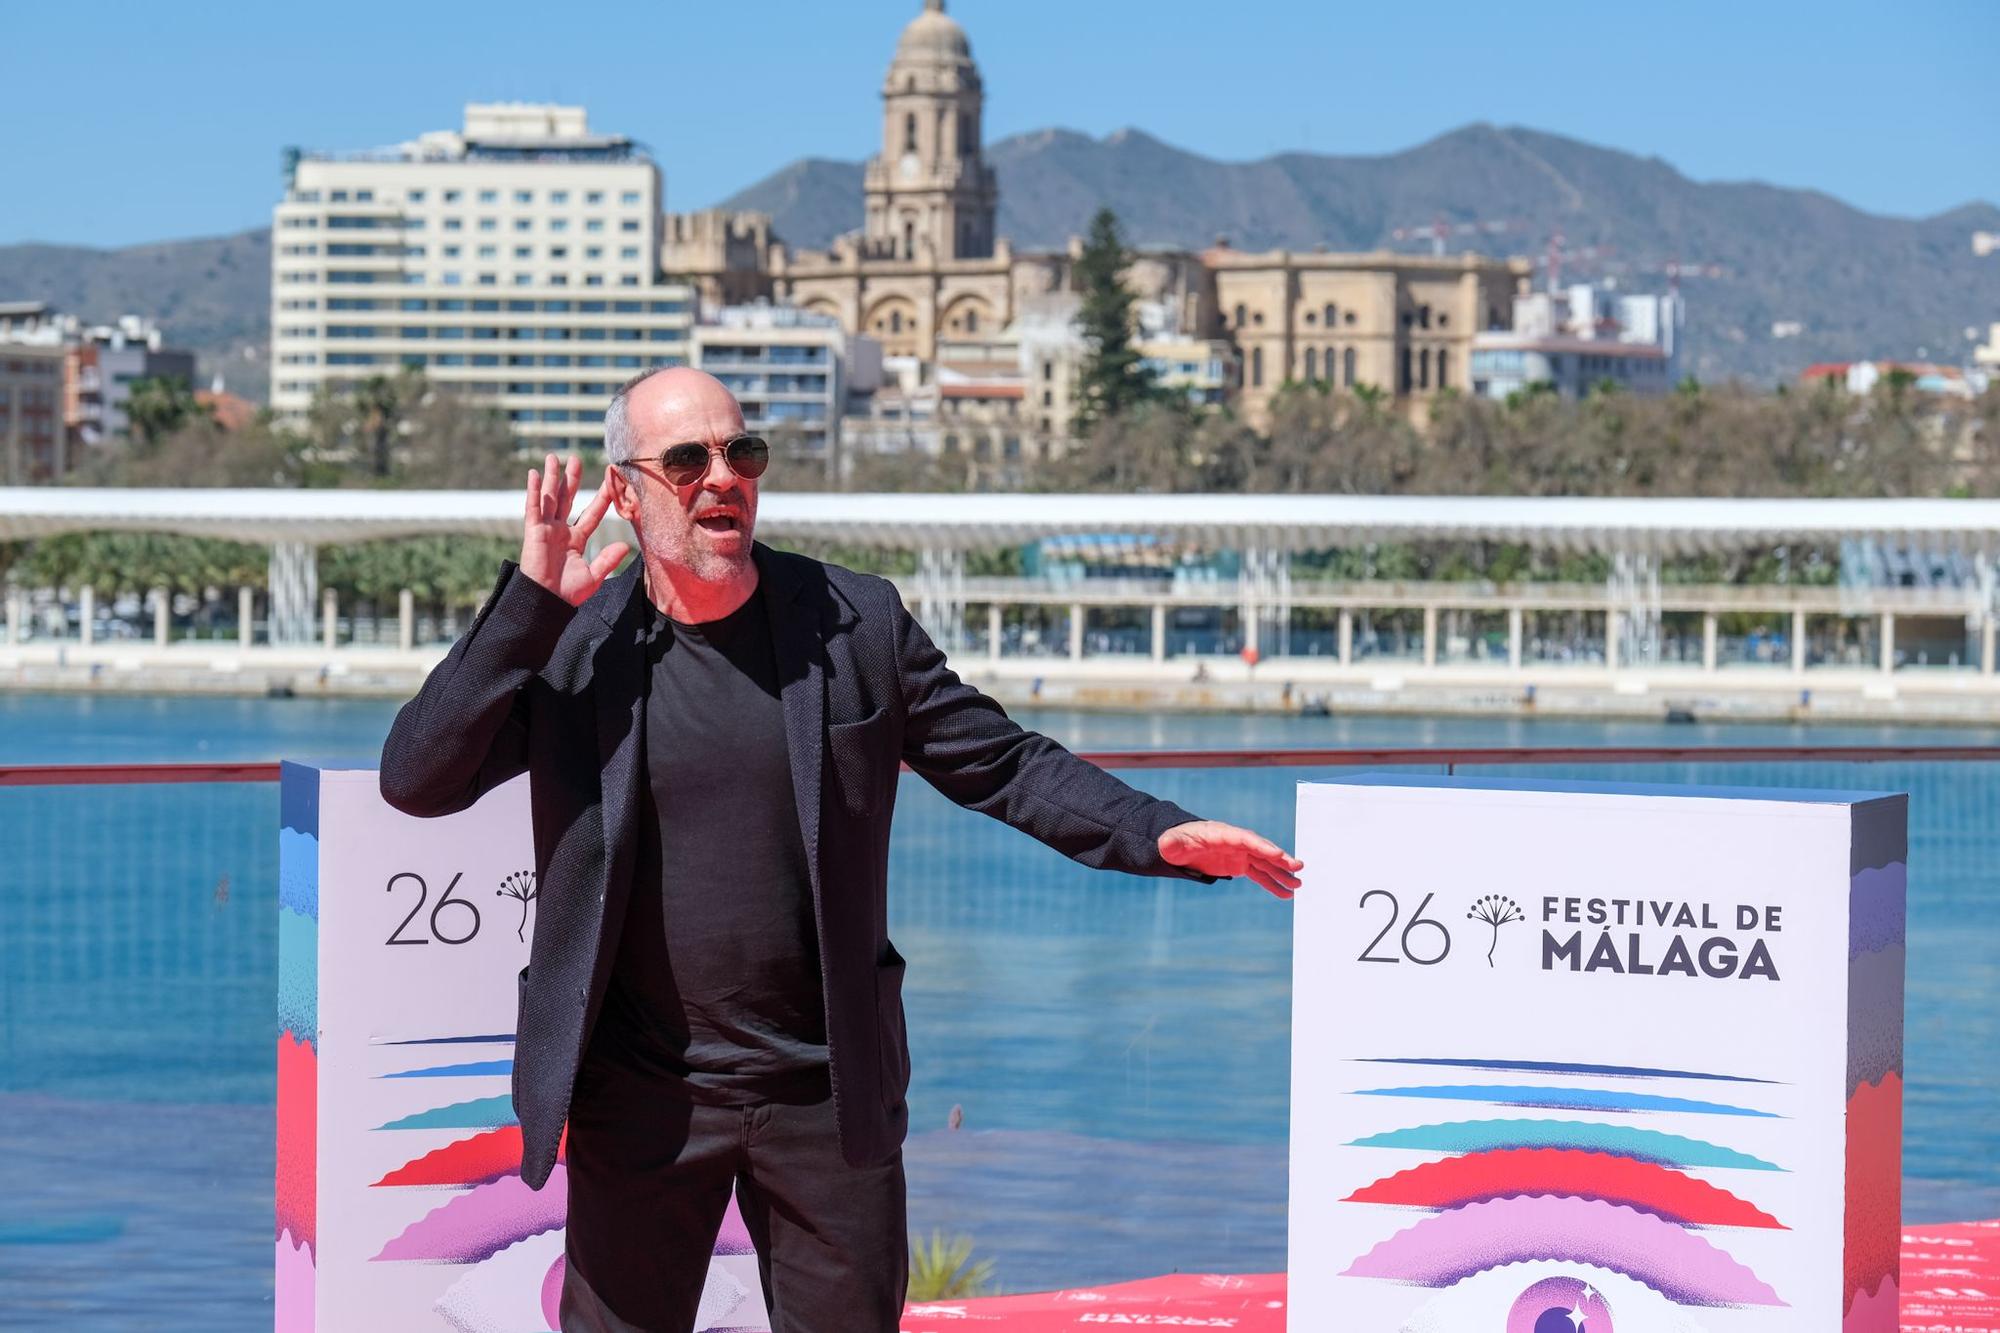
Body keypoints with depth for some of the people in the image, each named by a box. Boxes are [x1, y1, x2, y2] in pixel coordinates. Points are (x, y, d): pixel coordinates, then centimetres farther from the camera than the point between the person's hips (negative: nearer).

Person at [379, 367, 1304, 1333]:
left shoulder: (856, 624, -1)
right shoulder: (568, 642, -3)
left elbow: (1000, 764, 3)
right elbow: (417, 780, -10)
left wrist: (1161, 834, -11)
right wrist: (529, 600, -16)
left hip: (831, 1088, 1)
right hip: (641, 1097, -1)